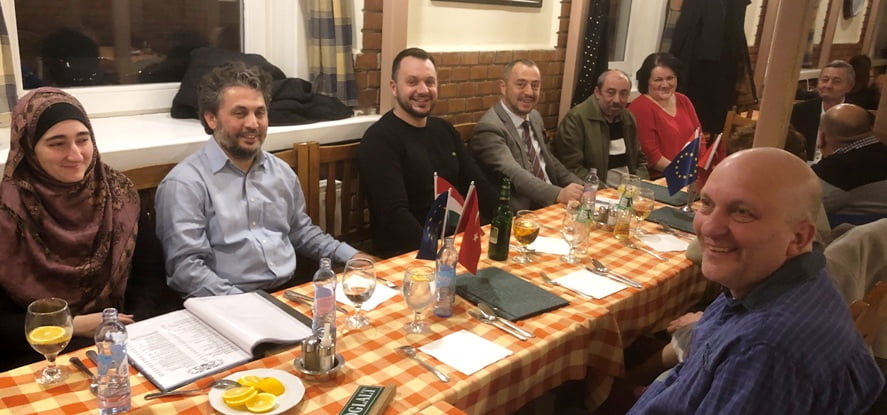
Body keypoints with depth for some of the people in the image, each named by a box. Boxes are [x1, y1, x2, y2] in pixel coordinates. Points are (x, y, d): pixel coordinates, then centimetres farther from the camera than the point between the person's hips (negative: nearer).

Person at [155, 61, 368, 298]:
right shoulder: (185, 183, -7)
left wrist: (353, 257, 11)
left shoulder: (281, 172, 14)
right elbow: (186, 267, -13)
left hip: (290, 294, 4)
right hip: (230, 307, -4)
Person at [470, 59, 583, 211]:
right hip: (519, 214, -8)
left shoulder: (535, 117, 11)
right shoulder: (489, 128, -14)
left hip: (551, 204, 8)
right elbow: (513, 174, -27)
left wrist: (582, 188, 6)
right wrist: (559, 194, -40)